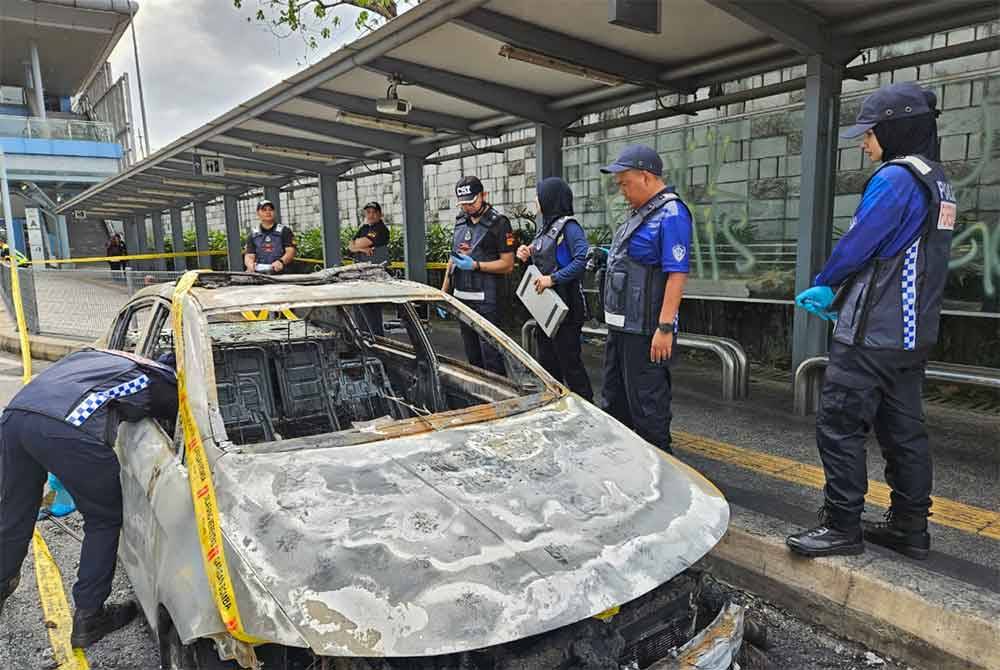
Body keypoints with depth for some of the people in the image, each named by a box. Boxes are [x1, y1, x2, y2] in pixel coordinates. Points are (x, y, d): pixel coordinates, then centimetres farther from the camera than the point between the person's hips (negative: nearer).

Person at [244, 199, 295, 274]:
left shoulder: (284, 231, 10)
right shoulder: (253, 235, 18)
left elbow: (290, 251, -1)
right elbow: (249, 256, 11)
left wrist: (281, 261, -22)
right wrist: (250, 264, -14)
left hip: (280, 274, -2)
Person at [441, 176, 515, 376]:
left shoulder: (498, 223, -7)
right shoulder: (461, 221, 14)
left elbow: (507, 265, -11)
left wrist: (475, 265, -18)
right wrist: (443, 291, 19)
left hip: (485, 299, -7)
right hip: (461, 297, 7)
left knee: (490, 353, -8)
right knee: (472, 355, 14)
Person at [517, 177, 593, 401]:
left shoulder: (568, 226, -12)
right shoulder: (546, 227, 15)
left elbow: (583, 259, -26)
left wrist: (553, 278, -25)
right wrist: (527, 256, 4)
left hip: (565, 307, -9)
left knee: (569, 362, -5)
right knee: (547, 362, 16)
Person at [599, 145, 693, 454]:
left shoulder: (671, 214, -16)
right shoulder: (641, 212, 14)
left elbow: (677, 274, -22)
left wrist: (665, 328, -25)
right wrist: (606, 256, 12)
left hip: (645, 330, -10)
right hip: (622, 324, 10)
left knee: (646, 402, -1)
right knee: (614, 396, 20)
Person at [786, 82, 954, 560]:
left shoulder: (896, 178, -15)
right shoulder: (938, 184, 17)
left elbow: (856, 245, -15)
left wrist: (822, 284, 5)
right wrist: (837, 295, 12)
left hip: (873, 335, -10)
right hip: (913, 333, 10)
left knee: (839, 426, -4)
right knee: (904, 430, 14)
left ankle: (842, 527, 3)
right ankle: (909, 528, 23)